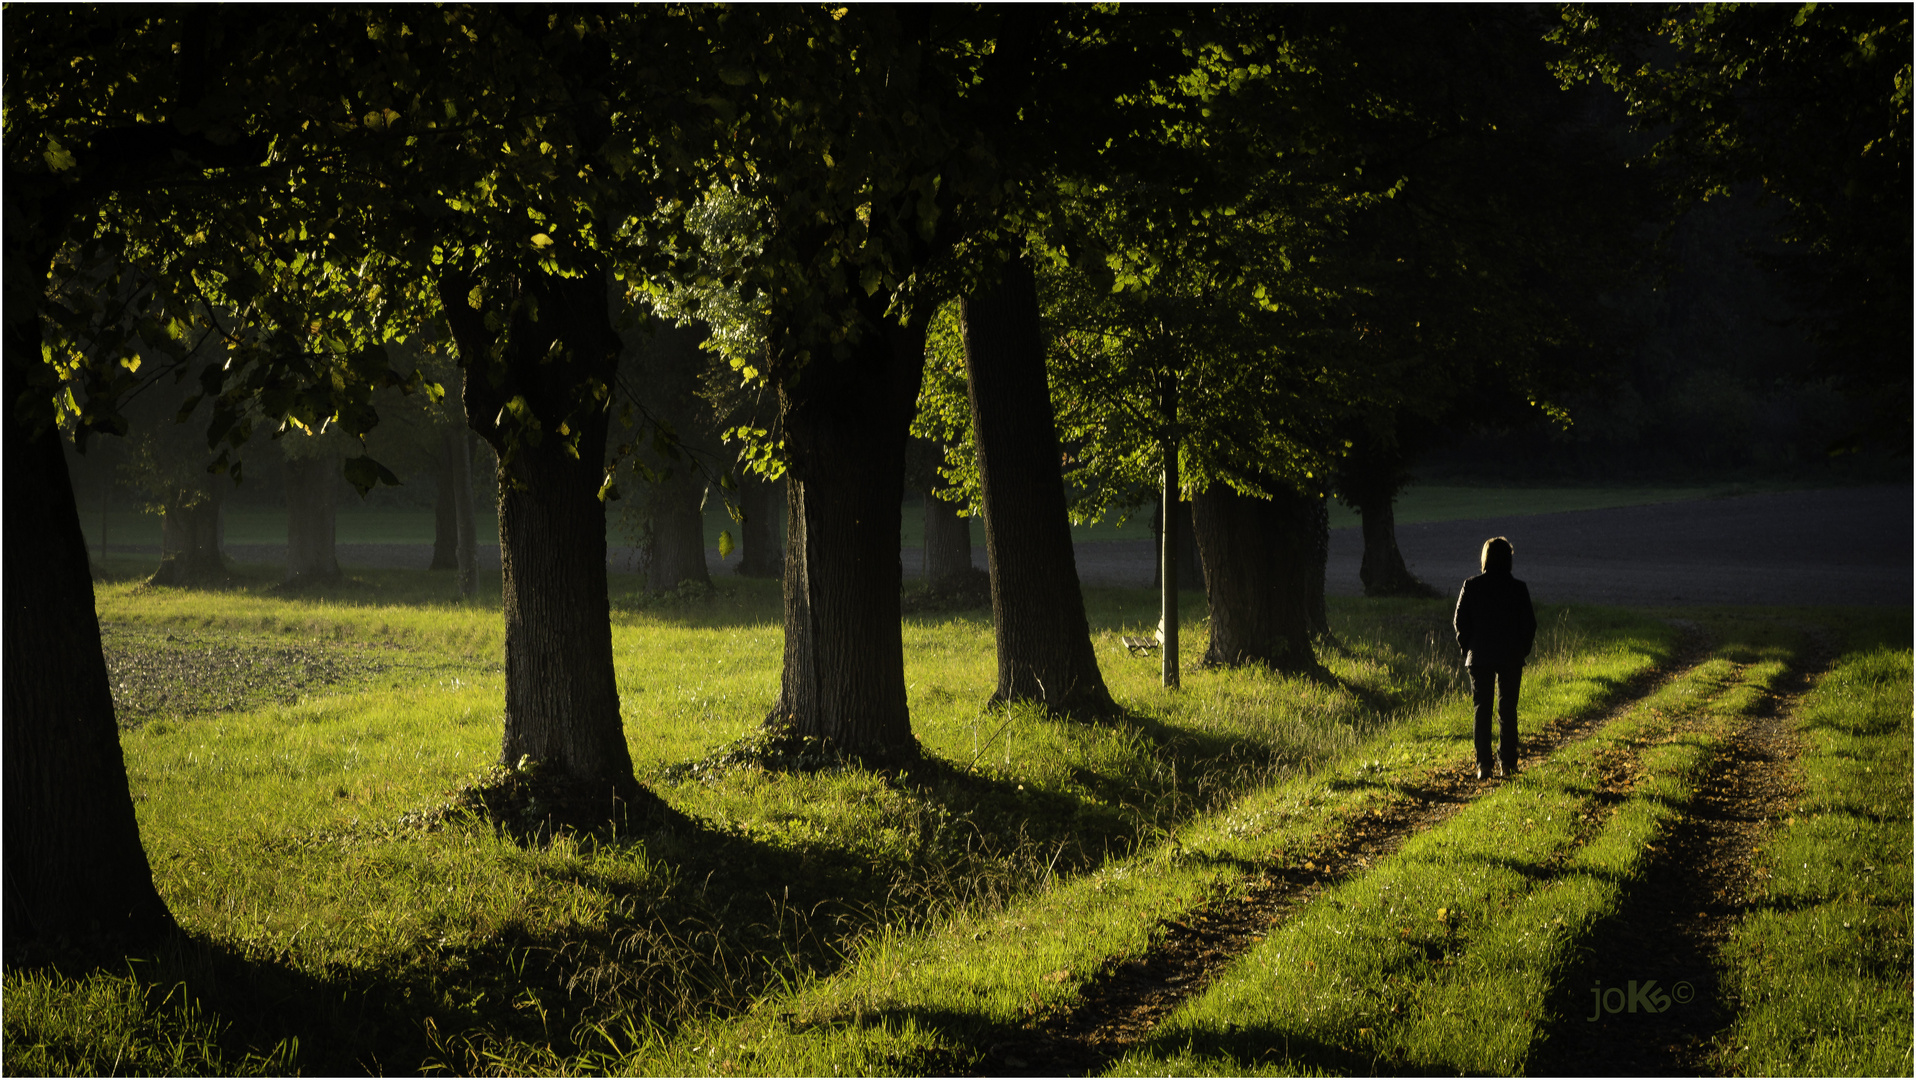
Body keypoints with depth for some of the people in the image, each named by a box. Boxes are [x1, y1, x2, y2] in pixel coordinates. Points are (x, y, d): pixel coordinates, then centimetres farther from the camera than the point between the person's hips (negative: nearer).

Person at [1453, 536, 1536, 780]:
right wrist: (1522, 650, 11)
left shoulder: (1471, 586, -5)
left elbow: (1460, 622, -2)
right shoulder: (1518, 589, -6)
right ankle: (1508, 763, 10)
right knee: (1508, 710, 10)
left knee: (1482, 709, 5)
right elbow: (1529, 624, -2)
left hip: (1480, 657, 0)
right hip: (1511, 658, 0)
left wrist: (1467, 649, 10)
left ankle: (1483, 764, -4)